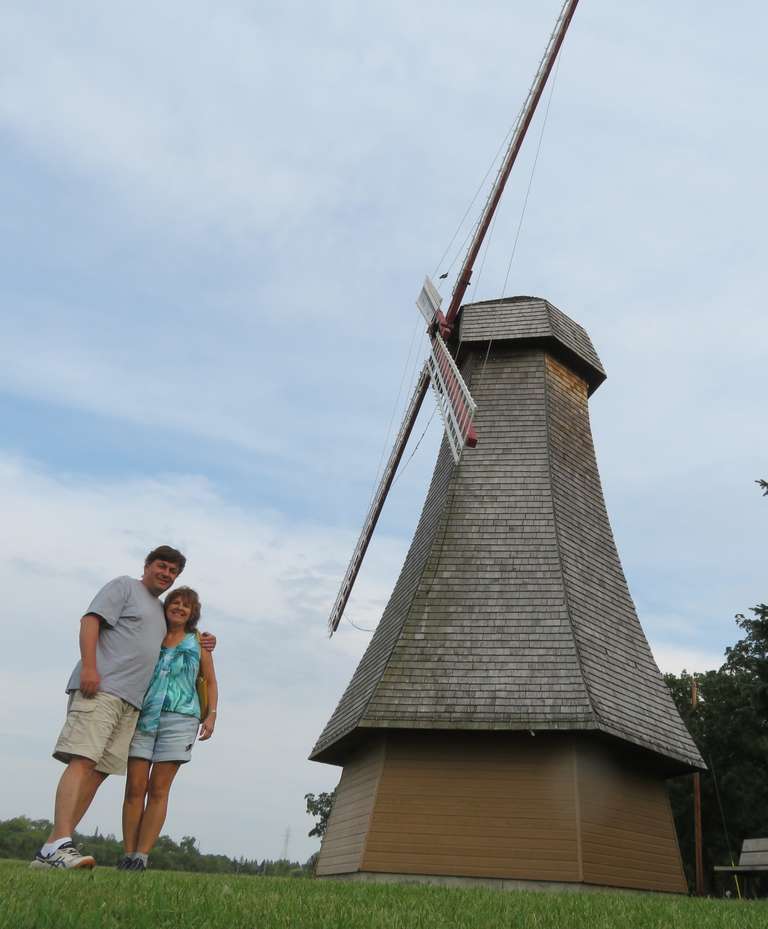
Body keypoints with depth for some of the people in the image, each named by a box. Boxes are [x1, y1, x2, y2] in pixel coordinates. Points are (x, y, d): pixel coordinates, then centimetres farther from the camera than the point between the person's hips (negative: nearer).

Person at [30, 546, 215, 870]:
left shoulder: (160, 610, 29)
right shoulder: (124, 586, 7)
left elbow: (167, 650, 40)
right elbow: (91, 621, -5)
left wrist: (199, 644, 24)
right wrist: (89, 667, -18)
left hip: (131, 701, 8)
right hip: (100, 687, -8)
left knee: (100, 771, 0)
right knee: (83, 761, -18)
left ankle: (51, 850, -1)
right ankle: (61, 843, -27)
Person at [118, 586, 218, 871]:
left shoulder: (198, 643, 13)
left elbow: (210, 682, 18)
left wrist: (211, 714, 5)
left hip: (179, 718, -1)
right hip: (142, 716, 1)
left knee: (158, 789, -5)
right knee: (134, 788, -4)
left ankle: (141, 856, -5)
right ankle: (128, 855, 1)